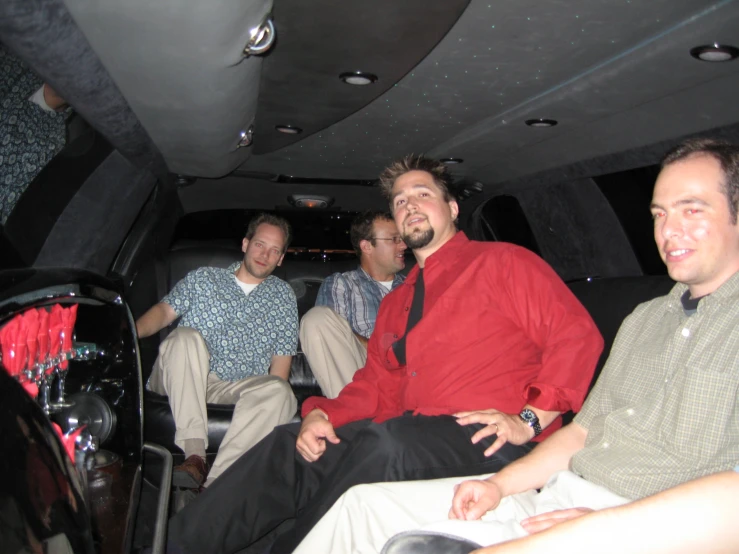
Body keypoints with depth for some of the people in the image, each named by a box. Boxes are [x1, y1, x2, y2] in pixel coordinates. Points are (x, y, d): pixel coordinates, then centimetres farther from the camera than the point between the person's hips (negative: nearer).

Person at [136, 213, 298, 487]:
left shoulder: (283, 297, 18)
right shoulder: (203, 278, 18)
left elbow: (281, 360, 11)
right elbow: (165, 311, 5)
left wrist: (265, 403, -6)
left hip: (235, 389, 0)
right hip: (181, 383, 0)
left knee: (279, 391, -31)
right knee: (186, 337, -32)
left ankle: (214, 485, -40)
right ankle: (194, 455, -35)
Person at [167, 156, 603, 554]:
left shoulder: (502, 262, 4)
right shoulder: (396, 302, 25)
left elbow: (576, 335, -5)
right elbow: (378, 384, 20)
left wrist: (529, 420, -15)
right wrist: (323, 416, 0)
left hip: (490, 443, -6)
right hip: (414, 434, 6)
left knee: (385, 443, -34)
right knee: (290, 445, -11)